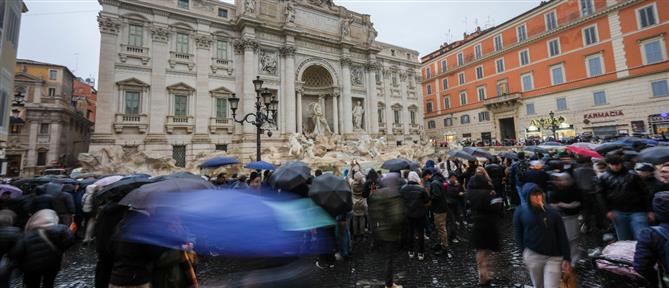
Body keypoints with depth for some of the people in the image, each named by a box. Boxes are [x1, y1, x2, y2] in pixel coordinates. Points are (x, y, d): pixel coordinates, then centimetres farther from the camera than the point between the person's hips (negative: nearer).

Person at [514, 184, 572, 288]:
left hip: (554, 257, 0)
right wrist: (525, 252, -3)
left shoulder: (553, 212, -6)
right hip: (532, 255, 0)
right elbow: (518, 234, 1)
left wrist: (567, 258, -4)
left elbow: (562, 237, -2)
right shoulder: (520, 212, -7)